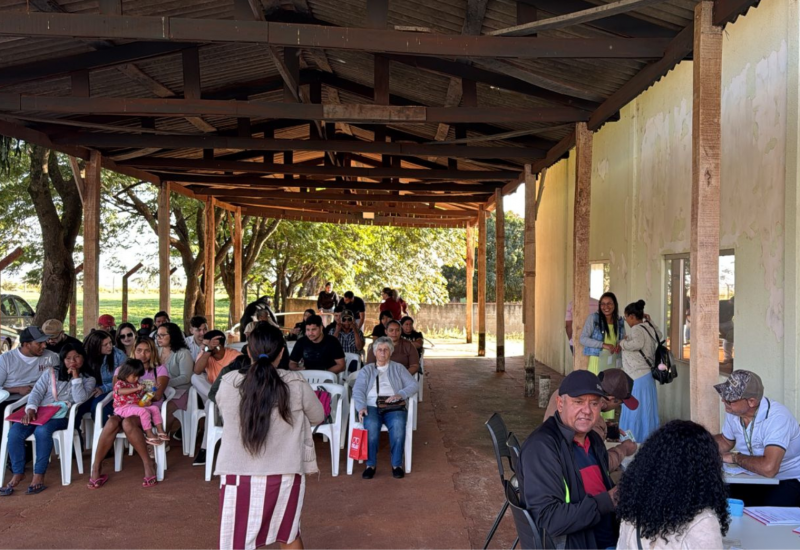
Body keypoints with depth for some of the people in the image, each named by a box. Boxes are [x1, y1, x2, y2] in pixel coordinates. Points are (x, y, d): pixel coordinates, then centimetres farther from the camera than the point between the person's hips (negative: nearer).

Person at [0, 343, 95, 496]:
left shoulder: (88, 379, 7)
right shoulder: (51, 371, 13)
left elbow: (80, 399, -8)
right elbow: (37, 391, 4)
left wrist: (75, 376, -9)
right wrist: (31, 409, -14)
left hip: (63, 416, -3)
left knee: (42, 431, -35)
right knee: (14, 431, -24)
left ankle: (39, 475, -26)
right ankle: (18, 473, -10)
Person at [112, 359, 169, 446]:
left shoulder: (136, 384, 18)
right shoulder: (120, 383, -7)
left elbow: (141, 396, 24)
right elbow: (120, 391, -31)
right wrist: (137, 388, -36)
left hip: (137, 406, 9)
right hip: (123, 408, -8)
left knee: (155, 408, -4)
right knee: (143, 411, -32)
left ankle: (160, 431, -9)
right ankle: (149, 435, -30)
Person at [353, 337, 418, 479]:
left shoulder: (398, 368, 21)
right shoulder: (366, 370, 21)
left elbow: (414, 386, 9)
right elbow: (358, 390, 6)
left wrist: (400, 394, -12)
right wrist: (361, 407, -15)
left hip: (394, 407, 0)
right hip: (372, 406, 0)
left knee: (398, 425, -34)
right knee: (371, 426, -34)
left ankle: (397, 464, -22)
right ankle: (370, 464, -21)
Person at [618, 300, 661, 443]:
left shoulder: (636, 329, -16)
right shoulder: (649, 327, 9)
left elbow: (637, 343, -37)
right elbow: (659, 335, 31)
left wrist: (623, 343, -20)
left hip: (637, 377, -9)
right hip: (647, 375, 9)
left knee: (634, 411, -1)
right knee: (646, 411, 14)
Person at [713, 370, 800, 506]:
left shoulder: (777, 418, -29)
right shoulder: (733, 411, -5)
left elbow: (768, 468, -41)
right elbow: (726, 442, 15)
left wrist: (735, 457, -23)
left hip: (787, 480, -6)